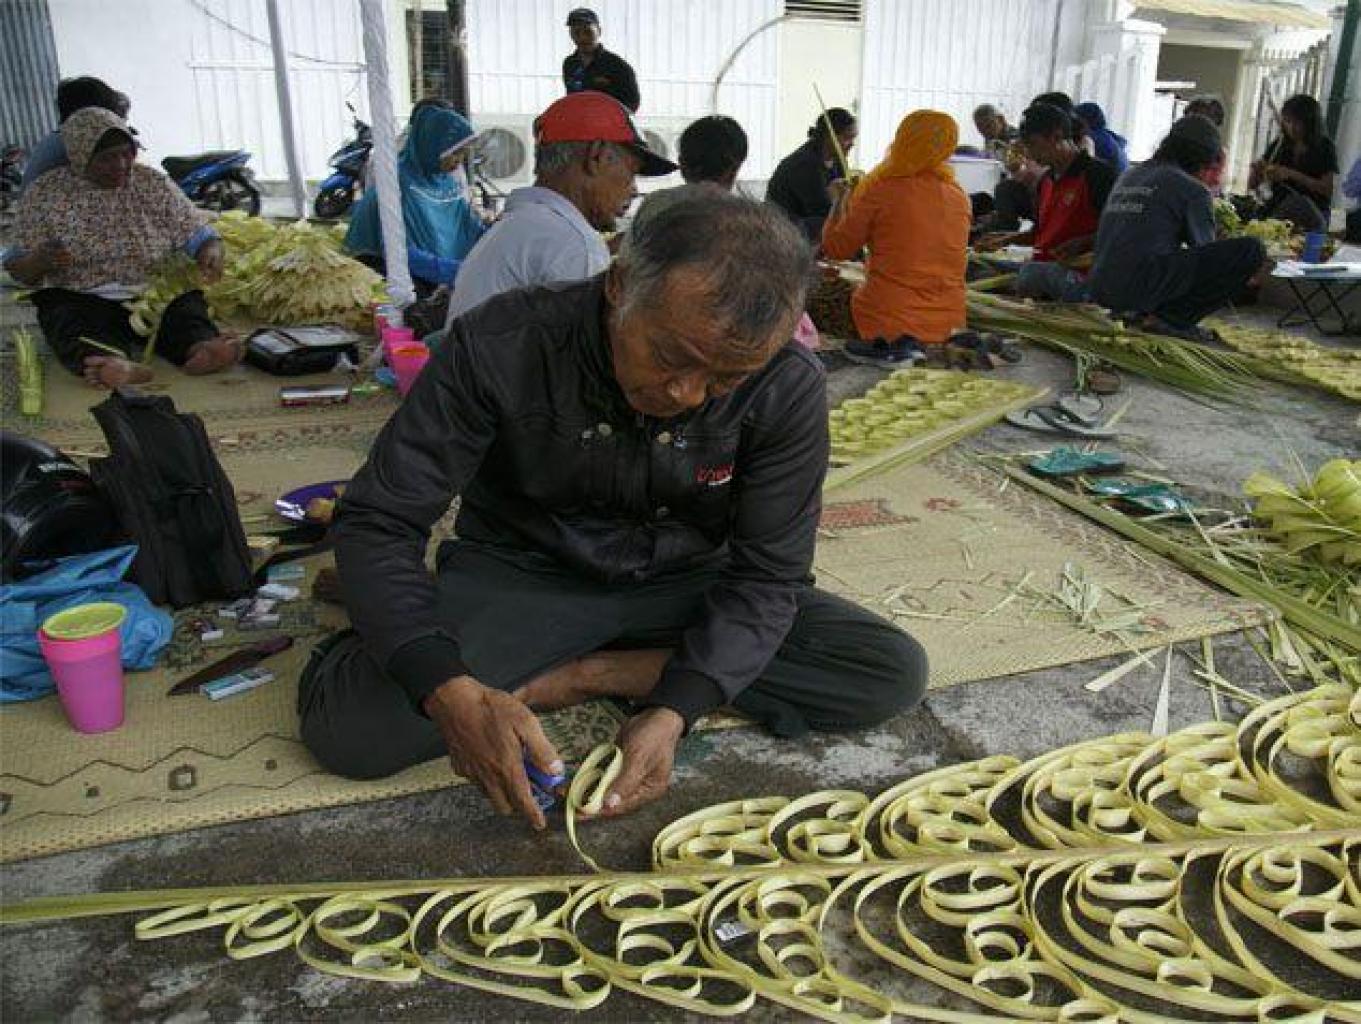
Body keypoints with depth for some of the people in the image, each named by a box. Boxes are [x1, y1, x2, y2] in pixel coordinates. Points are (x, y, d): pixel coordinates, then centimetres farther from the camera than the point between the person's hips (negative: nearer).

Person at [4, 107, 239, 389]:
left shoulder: (154, 183, 9)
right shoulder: (45, 194, 6)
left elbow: (200, 236, 8)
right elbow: (18, 270, 7)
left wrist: (211, 254, -17)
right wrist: (40, 261, -17)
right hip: (80, 298, -1)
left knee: (187, 307, -30)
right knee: (65, 316, -33)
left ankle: (200, 348, -61)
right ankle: (112, 365, -62)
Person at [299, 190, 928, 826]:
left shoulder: (788, 389, -19)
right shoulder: (503, 346, -24)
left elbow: (766, 573, -13)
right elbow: (378, 522, -20)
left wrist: (677, 709, -31)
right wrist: (449, 690, -37)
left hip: (689, 584, 3)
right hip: (523, 577, -2)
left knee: (895, 673, -17)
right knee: (342, 723, -27)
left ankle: (595, 673, -12)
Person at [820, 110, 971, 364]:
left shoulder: (879, 190, -10)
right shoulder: (959, 197, 4)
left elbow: (836, 248, 0)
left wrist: (842, 199, 17)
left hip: (890, 318, -6)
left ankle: (884, 345, -4)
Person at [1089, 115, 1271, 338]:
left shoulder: (1127, 177, 21)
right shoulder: (1192, 188, 1)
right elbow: (1206, 251, 9)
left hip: (1101, 291, 8)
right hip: (1143, 288, -8)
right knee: (1251, 249, -3)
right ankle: (1172, 317, -4)